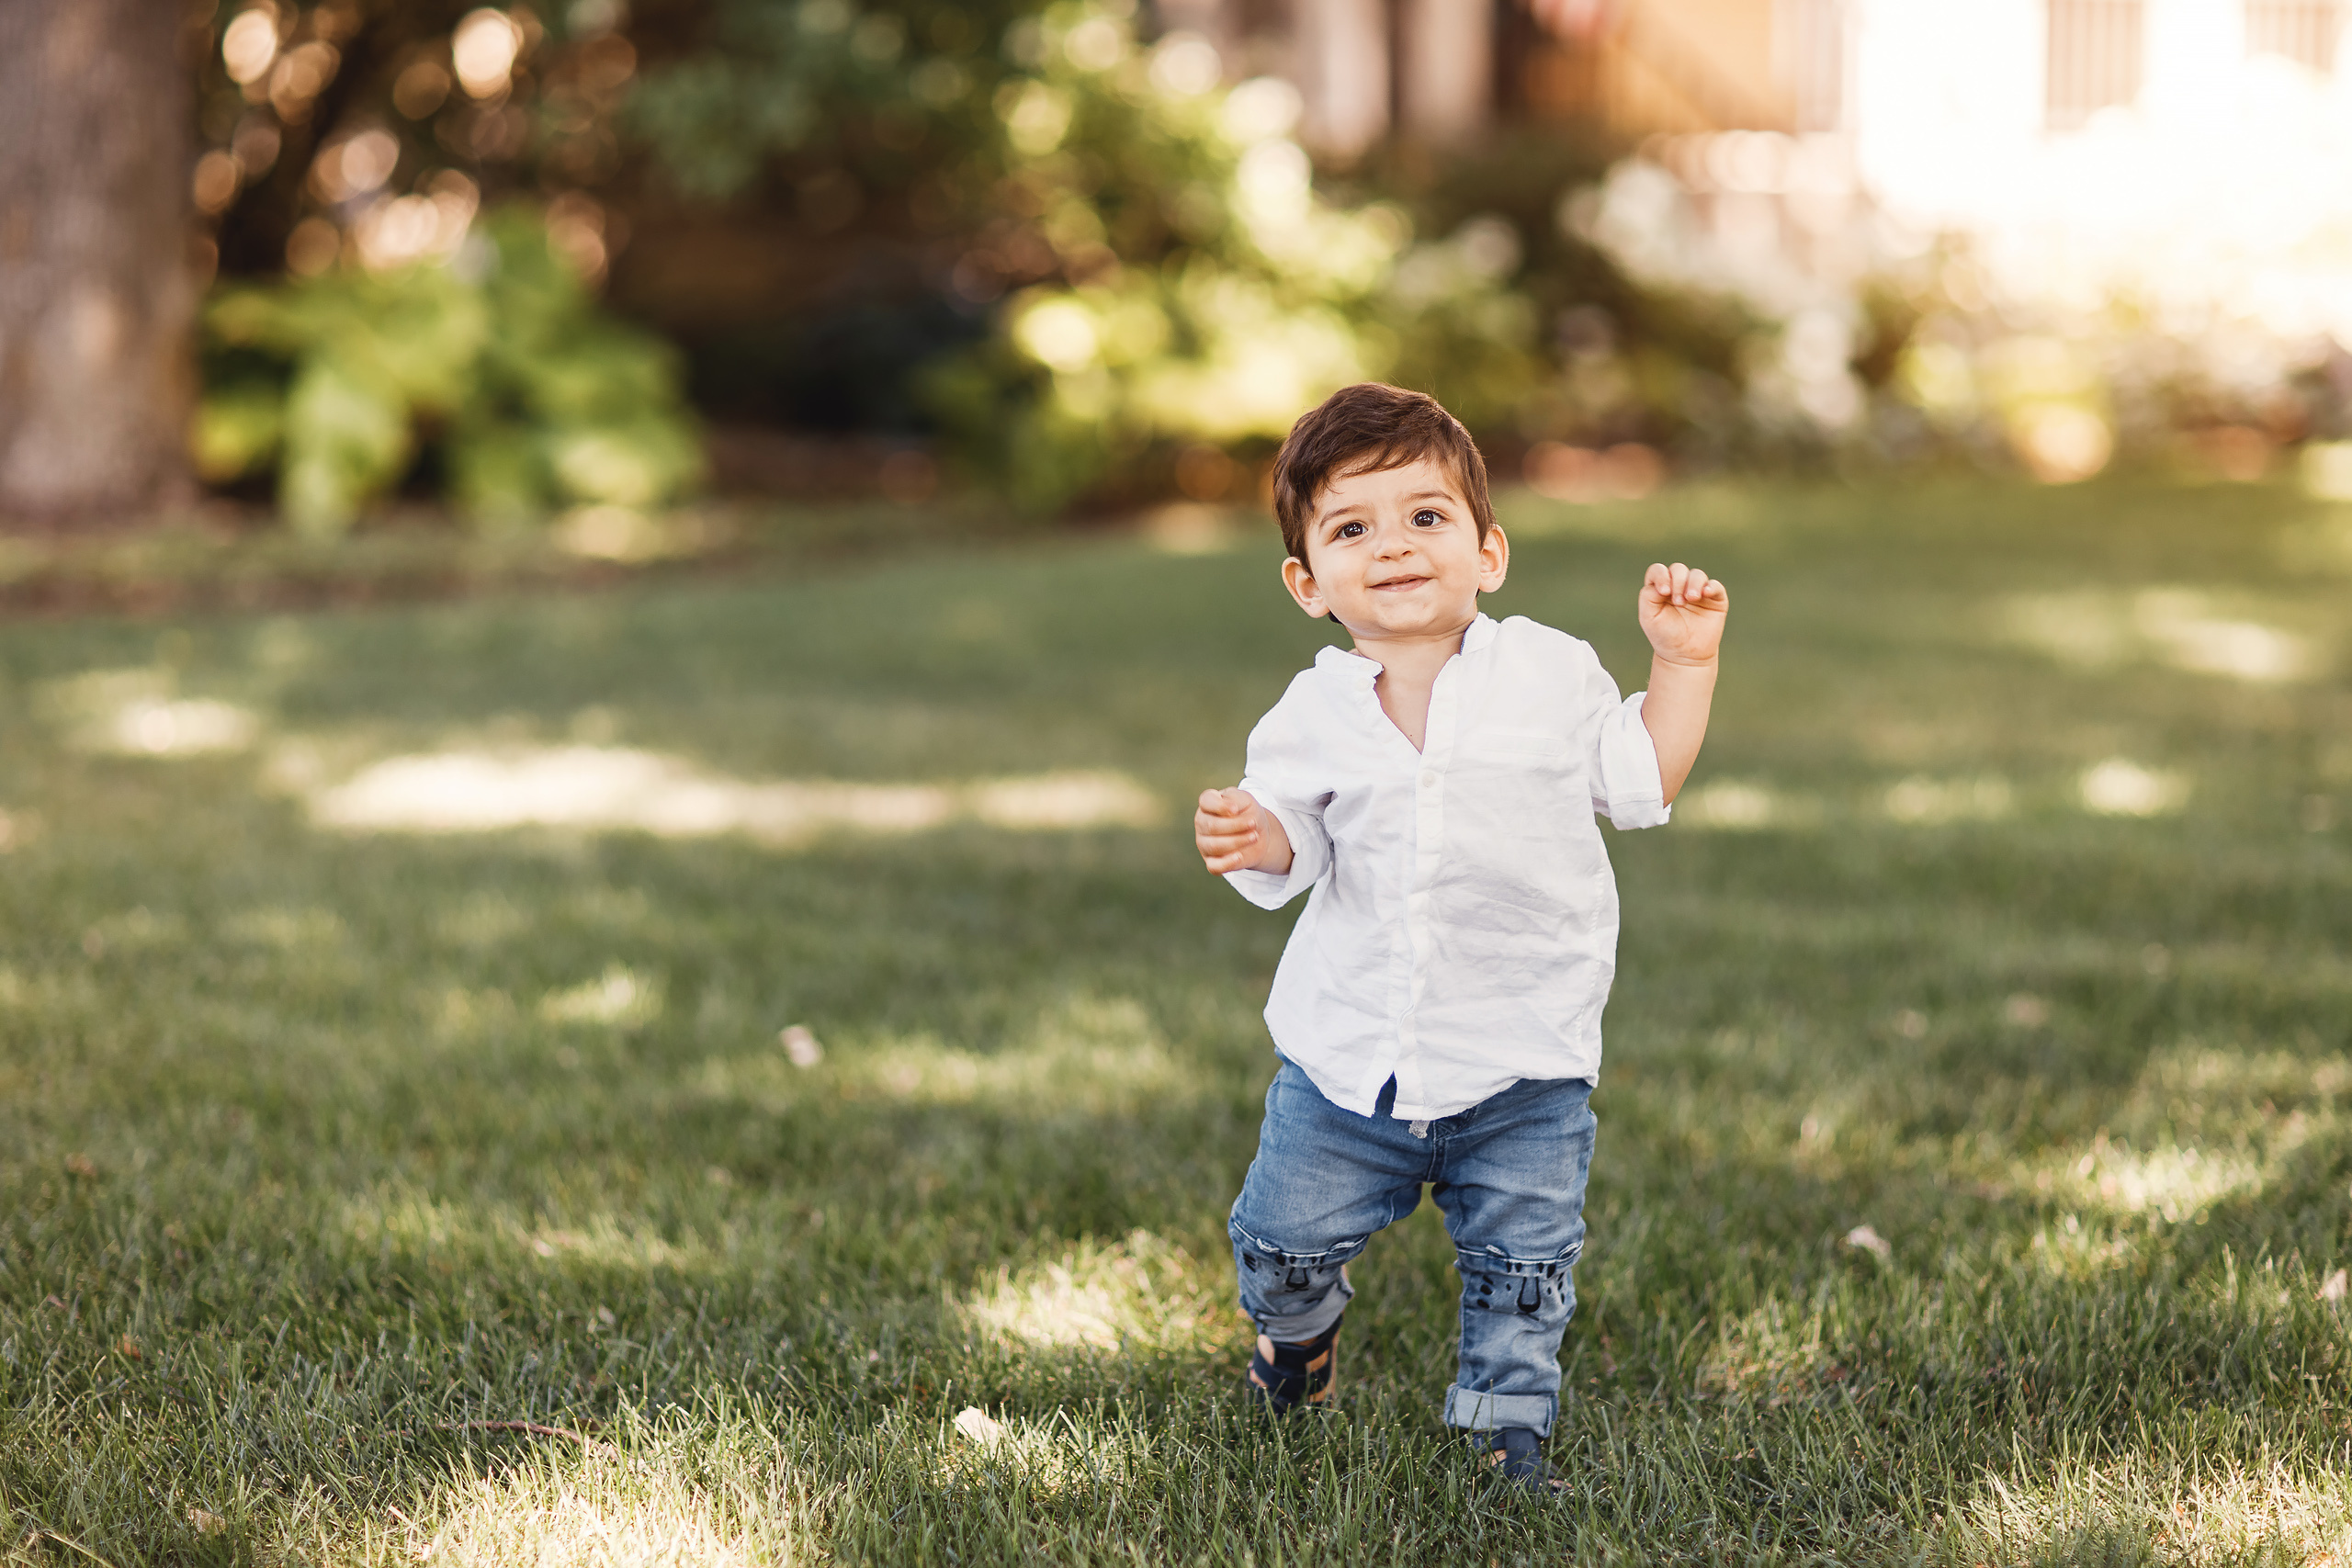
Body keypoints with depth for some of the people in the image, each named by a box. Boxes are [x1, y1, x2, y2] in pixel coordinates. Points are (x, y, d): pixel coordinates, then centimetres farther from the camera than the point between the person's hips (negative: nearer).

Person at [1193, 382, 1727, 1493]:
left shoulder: (1553, 673, -3)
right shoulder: (1315, 715, -3)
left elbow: (1641, 784, 8)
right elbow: (1296, 840, 7)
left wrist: (1685, 663, 2)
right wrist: (1248, 839, -15)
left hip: (1524, 1065, -1)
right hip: (1349, 1052, 1)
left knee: (1521, 1264, 3)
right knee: (1283, 1241, 10)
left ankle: (1505, 1432, 25)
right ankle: (1297, 1333, 45)